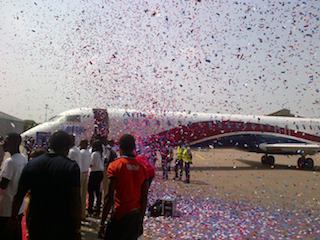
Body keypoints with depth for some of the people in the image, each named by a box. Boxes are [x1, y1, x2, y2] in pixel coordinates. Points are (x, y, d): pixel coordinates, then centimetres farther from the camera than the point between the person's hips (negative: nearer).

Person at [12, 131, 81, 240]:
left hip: (36, 225, 4)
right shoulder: (71, 167, -14)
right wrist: (77, 229, -9)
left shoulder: (31, 164, -1)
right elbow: (75, 201, -17)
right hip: (62, 227, -3)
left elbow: (19, 196, 4)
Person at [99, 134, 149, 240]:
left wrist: (102, 222, -5)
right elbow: (144, 198, 7)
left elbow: (110, 197, -13)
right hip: (136, 216, 5)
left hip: (121, 215, -4)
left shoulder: (115, 166, -10)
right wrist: (140, 221, 17)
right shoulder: (142, 167, 3)